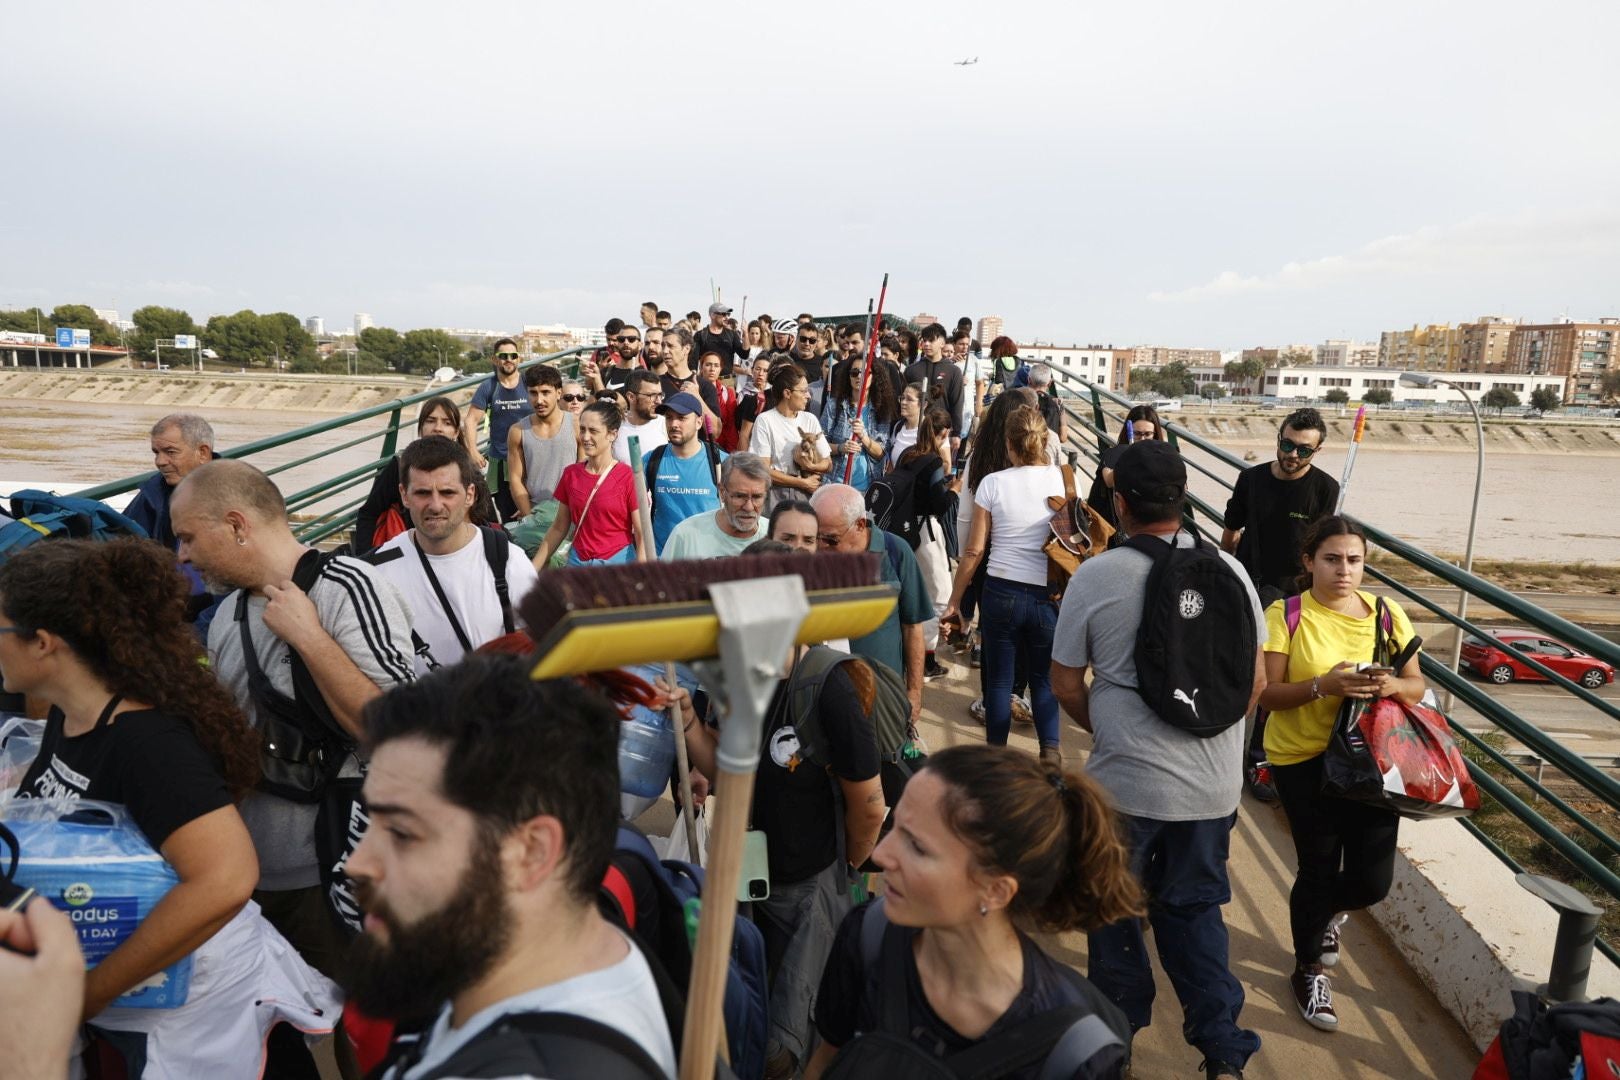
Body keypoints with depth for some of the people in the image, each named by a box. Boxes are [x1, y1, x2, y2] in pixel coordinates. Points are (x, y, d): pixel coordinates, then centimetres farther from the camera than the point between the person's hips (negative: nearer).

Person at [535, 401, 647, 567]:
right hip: (578, 561, 4)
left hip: (618, 561, -4)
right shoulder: (570, 474, 5)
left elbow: (642, 535, -11)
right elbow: (559, 527, 12)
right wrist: (533, 568, 9)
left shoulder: (628, 477, -9)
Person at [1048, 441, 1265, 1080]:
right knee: (1195, 907, 21)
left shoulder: (1094, 576, -13)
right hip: (1213, 783, 3)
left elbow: (1066, 687, -5)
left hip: (1125, 783, -3)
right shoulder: (1228, 570, -5)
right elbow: (1255, 680, 3)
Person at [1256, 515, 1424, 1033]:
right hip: (1304, 758, -3)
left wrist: (1393, 686, -18)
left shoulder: (1388, 614, 1)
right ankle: (1309, 970, 30)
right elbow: (1268, 694, -12)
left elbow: (1417, 686, 5)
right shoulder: (1284, 615, -9)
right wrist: (1323, 685, -28)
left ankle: (1327, 911, 41)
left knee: (1373, 879, 2)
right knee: (1319, 869, 3)